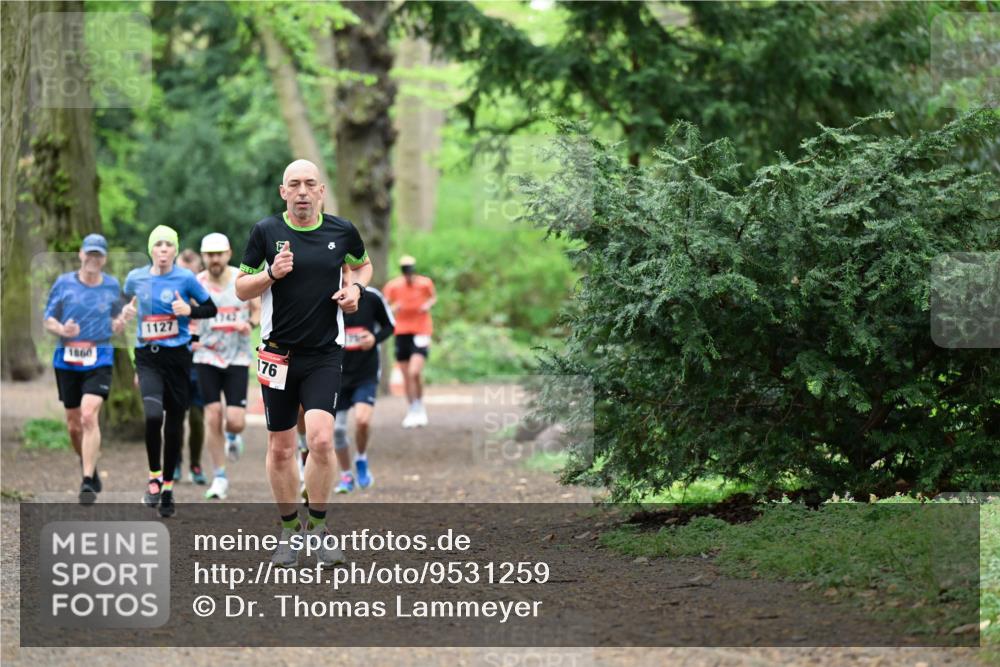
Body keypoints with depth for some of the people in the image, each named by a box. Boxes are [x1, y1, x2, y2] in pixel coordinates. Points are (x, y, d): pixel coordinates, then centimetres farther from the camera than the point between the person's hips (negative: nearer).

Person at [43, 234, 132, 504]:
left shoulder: (112, 286, 6)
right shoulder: (63, 283, 3)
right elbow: (48, 320, 5)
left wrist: (119, 324, -5)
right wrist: (62, 330, -16)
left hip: (99, 361, -2)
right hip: (67, 360, 2)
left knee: (89, 415, -20)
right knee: (73, 423, 8)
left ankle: (88, 482, -20)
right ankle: (88, 465, 36)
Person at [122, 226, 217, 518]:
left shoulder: (185, 278, -3)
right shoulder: (136, 278, 4)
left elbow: (211, 309, 4)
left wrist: (189, 310, -14)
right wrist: (126, 310, 4)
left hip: (177, 356, 0)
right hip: (147, 358, 0)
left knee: (174, 423, 6)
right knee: (153, 415, -22)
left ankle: (167, 486, 23)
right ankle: (154, 477, -2)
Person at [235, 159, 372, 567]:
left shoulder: (342, 231, 1)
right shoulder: (265, 232, -1)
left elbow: (362, 265, 22)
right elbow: (241, 288, 4)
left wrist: (356, 287, 1)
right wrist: (271, 274, -15)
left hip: (325, 355, -1)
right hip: (278, 355, 1)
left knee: (321, 439, -18)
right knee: (280, 448, 6)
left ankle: (318, 527, -1)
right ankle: (289, 530, 22)